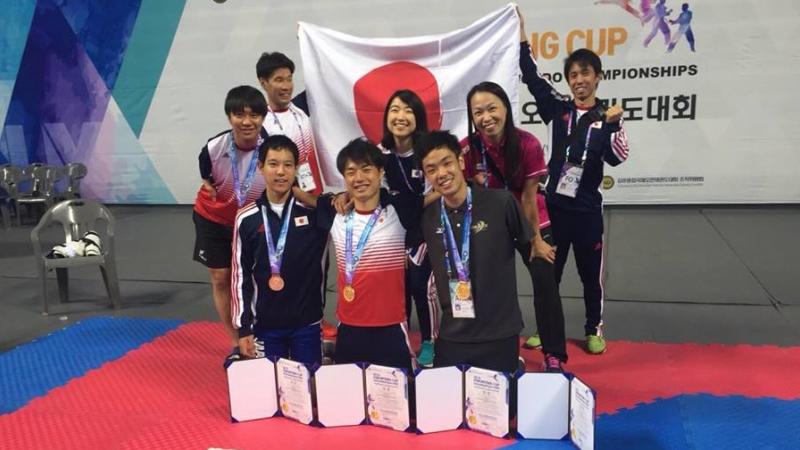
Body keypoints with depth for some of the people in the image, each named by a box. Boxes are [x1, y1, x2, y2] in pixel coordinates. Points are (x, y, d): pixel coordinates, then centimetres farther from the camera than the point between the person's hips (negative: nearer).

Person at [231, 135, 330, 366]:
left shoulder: (314, 210, -7)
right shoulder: (247, 218, -3)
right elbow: (240, 275, 2)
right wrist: (243, 328, 2)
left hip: (307, 322, -1)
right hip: (264, 325, 1)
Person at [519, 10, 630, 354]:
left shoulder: (606, 117, -3)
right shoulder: (558, 108, 1)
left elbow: (617, 157, -16)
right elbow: (532, 78, -7)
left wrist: (612, 124, -30)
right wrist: (521, 36, -12)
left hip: (587, 208, -2)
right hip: (555, 205, 2)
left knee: (591, 273, 10)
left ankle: (594, 330, 28)